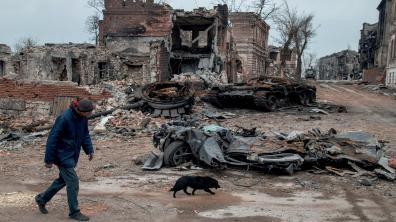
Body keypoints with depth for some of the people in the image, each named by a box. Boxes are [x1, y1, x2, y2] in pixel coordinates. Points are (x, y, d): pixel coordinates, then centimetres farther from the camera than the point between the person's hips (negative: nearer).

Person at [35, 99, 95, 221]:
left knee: (62, 180, 19)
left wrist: (89, 150, 1)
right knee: (73, 181, -6)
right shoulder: (64, 118, -26)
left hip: (73, 155, 8)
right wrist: (49, 159, -18)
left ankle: (42, 199, 38)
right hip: (63, 155, -8)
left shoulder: (83, 117, -3)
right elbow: (52, 138, -21)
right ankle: (74, 212, 7)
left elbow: (85, 134, 11)